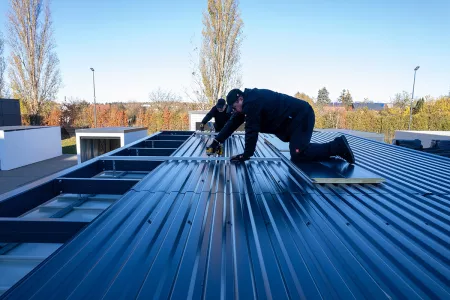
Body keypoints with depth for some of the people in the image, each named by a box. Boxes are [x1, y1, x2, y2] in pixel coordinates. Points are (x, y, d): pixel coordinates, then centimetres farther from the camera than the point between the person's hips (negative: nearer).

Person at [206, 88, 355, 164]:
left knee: (298, 156, -15)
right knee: (297, 150, 15)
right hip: (293, 120, 10)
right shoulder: (248, 102, 11)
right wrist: (216, 142, 12)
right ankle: (336, 147, 19)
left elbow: (252, 130, -20)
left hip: (302, 116, -10)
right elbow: (232, 123, 14)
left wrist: (246, 155, -11)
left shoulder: (251, 103, -19)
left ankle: (338, 146, -6)